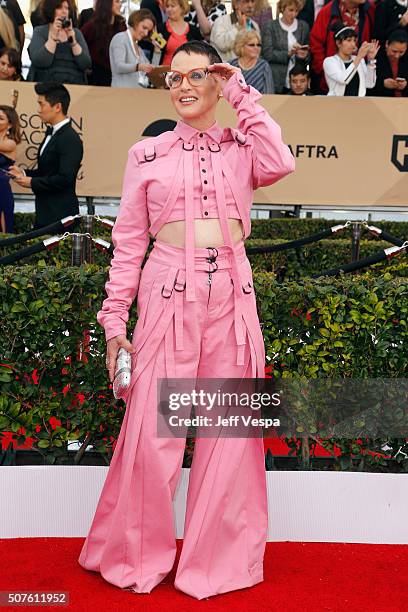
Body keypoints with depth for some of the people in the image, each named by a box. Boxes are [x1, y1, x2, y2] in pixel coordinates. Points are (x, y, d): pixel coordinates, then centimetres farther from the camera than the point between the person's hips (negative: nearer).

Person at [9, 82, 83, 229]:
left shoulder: (71, 140, -17)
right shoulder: (51, 133, 14)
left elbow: (65, 178, -24)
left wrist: (32, 182, -15)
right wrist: (24, 173, 5)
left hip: (61, 215, -9)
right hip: (45, 214, 9)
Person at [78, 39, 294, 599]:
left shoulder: (242, 148, 11)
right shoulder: (147, 154, 9)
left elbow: (281, 165, -13)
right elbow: (128, 241, 6)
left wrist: (244, 97, -3)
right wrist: (115, 322, 0)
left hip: (232, 296, 1)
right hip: (168, 294, -1)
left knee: (230, 431, 6)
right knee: (151, 431, 0)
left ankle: (217, 560, 24)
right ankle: (138, 557, 22)